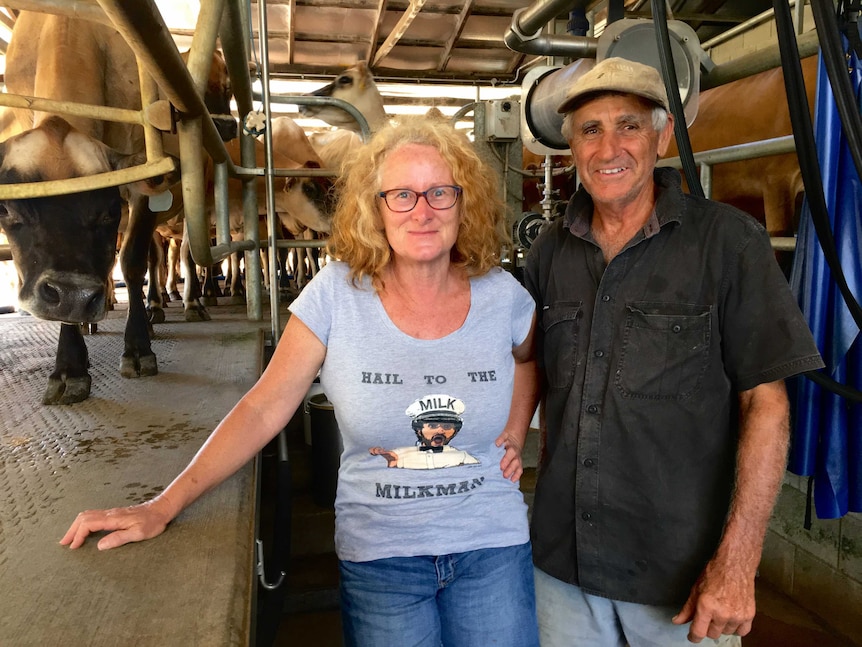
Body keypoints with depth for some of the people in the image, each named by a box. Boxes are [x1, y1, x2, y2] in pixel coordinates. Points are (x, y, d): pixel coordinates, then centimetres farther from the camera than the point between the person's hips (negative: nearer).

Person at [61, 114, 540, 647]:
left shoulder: (503, 296, -6)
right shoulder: (335, 295, -12)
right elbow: (262, 409, -11)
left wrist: (516, 432, 2)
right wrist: (163, 507, -15)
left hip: (492, 548, 2)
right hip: (379, 556, -1)